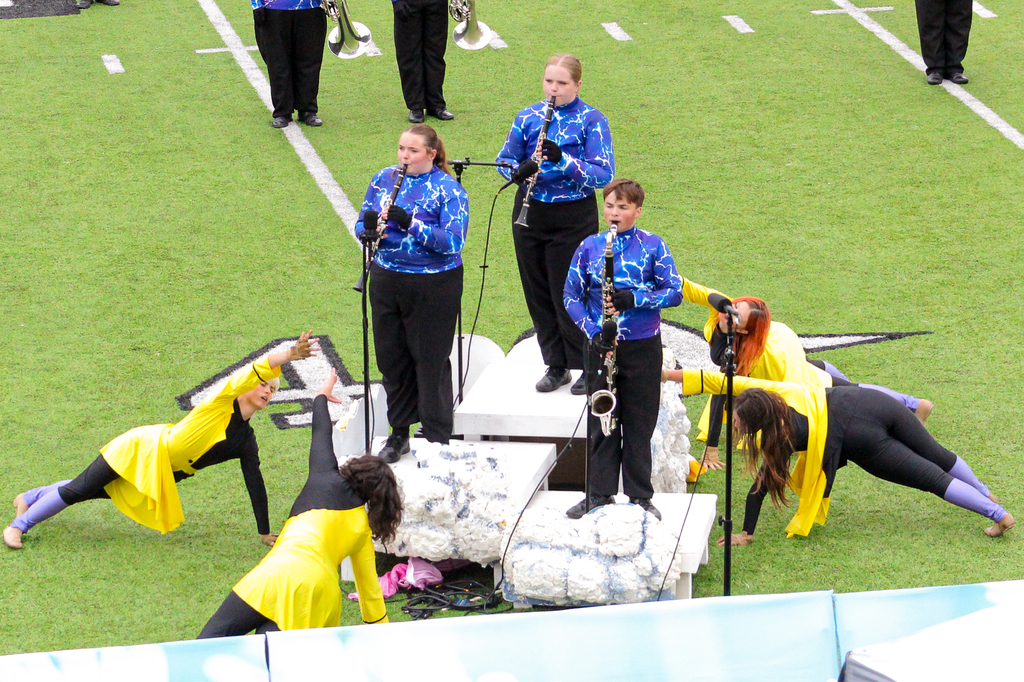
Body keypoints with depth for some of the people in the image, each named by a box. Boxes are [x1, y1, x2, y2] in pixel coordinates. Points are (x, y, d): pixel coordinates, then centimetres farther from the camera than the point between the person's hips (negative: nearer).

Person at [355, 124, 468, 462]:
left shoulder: (448, 190, -10)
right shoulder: (384, 179, 6)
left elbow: (453, 242, -19)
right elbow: (362, 223, 7)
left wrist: (410, 223, -29)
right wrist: (367, 229, -18)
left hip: (433, 285, -5)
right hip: (387, 280, 5)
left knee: (431, 361, 2)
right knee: (391, 357, 12)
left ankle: (437, 440, 14)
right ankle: (399, 434, 27)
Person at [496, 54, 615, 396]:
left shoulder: (592, 120, -7)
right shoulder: (528, 117, 4)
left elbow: (603, 174, -14)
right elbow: (504, 159, 7)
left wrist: (563, 160, -29)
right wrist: (519, 170, -17)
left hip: (573, 218, -4)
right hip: (531, 215, 4)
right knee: (538, 292, 9)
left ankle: (589, 367, 11)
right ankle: (556, 366, 22)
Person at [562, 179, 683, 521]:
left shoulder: (653, 246, -2)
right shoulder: (590, 246, 3)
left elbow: (675, 292, -6)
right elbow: (571, 294, 3)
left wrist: (634, 299, -20)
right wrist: (592, 330, -11)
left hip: (643, 348, -1)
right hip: (601, 346, 1)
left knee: (639, 424, 5)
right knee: (601, 422, 6)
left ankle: (640, 495, 15)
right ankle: (600, 492, 16)